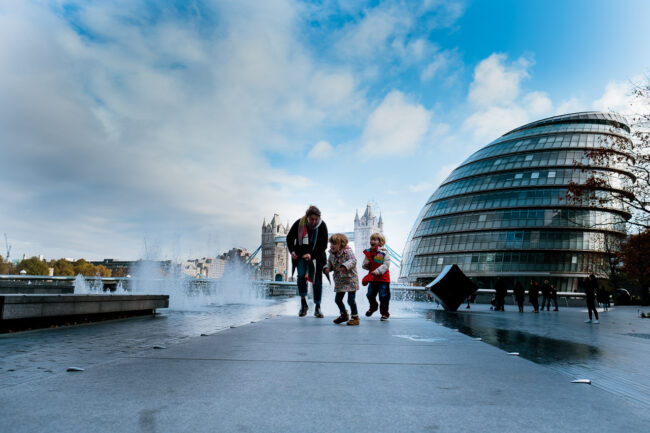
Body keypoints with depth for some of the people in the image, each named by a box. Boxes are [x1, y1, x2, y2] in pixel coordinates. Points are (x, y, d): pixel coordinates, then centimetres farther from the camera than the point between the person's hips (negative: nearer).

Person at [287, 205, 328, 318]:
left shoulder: (322, 225, -15)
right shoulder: (299, 223, -13)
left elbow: (324, 245, -12)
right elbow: (289, 238, 3)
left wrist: (311, 255, -24)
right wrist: (292, 251, -12)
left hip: (316, 256, 0)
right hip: (301, 255, 0)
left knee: (317, 281, -1)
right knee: (301, 276, -18)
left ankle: (317, 308, 10)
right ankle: (303, 304, 0)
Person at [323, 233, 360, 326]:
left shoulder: (347, 252, -16)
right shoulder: (332, 254, 4)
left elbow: (353, 260, -29)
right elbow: (329, 263, 14)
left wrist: (345, 266, -45)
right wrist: (327, 268, -8)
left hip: (350, 280, -7)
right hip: (339, 281, 7)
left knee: (351, 300, -7)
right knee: (338, 299, 13)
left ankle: (355, 317, 11)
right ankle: (344, 315, 35)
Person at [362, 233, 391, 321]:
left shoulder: (384, 252, -11)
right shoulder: (368, 252, 6)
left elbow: (386, 265, -18)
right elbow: (365, 265, 15)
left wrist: (378, 271, -29)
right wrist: (365, 265, -9)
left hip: (383, 278, -5)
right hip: (372, 278, 5)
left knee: (384, 297, 0)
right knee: (370, 295, 13)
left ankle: (384, 313, 15)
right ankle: (373, 307, 41)